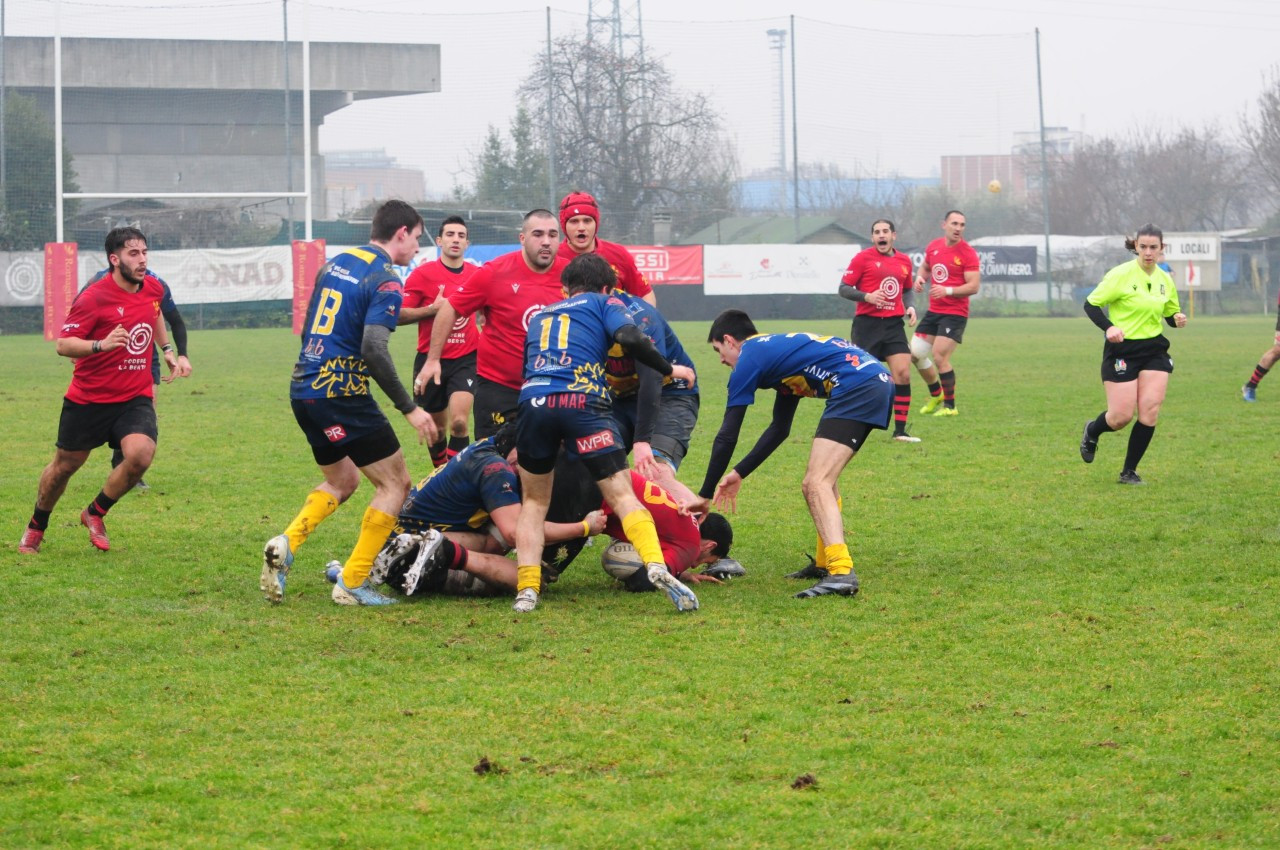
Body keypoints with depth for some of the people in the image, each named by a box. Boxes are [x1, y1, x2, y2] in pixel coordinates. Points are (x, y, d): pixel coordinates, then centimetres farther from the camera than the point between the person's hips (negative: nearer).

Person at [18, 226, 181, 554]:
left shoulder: (153, 288, 1)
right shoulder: (93, 297, -18)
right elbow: (63, 344, -20)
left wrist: (167, 349, 25)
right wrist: (100, 345, -36)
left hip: (135, 398, 3)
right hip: (89, 400, -3)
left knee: (141, 454, -22)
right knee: (65, 465, 11)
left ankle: (95, 514, 3)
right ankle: (36, 527, 38)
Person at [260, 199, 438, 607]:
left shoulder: (334, 264, 13)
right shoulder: (385, 281, -12)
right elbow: (374, 350, -23)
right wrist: (410, 409, -18)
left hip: (304, 389, 8)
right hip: (341, 395, -8)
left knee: (342, 481, 25)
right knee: (395, 483, 4)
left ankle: (286, 544, 3)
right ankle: (352, 583, 1)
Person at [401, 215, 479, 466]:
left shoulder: (477, 274, 4)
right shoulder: (423, 274, -5)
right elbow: (400, 315, -8)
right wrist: (433, 309, -18)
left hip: (465, 360, 1)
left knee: (459, 423, -18)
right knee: (437, 428, 11)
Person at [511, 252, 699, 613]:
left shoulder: (540, 316, 34)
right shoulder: (603, 303, 21)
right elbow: (628, 337, 1)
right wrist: (669, 369, 12)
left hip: (532, 402, 3)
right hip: (583, 403, -3)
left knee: (534, 501, 17)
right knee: (621, 494, -3)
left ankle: (526, 589, 3)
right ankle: (657, 567, -25)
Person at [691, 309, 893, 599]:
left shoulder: (748, 359, 3)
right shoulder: (778, 350, 29)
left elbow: (727, 437, 3)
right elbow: (779, 429, 36)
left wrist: (706, 495, 11)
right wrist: (739, 473, 36)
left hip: (856, 386, -10)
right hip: (880, 381, 10)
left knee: (816, 485, -14)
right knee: (824, 478, 24)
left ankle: (841, 572, -31)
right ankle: (828, 563, 27)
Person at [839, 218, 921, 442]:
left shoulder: (904, 261, 11)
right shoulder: (863, 258, -3)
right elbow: (843, 288, -4)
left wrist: (910, 306, 6)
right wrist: (867, 297, -19)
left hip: (894, 324, 4)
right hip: (867, 324, -4)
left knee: (903, 373, -6)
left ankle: (900, 430, 0)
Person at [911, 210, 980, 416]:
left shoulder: (967, 253, -12)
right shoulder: (933, 247, 6)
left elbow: (973, 286, -16)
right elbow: (925, 267, 25)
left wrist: (948, 290, -28)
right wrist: (920, 277, 2)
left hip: (955, 314, -7)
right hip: (933, 312, 7)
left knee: (939, 356, -15)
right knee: (915, 354, 8)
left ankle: (949, 406, -1)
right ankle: (936, 395, 29)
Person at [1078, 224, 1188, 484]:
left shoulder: (1164, 280, 5)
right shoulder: (1121, 275, -12)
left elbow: (1169, 314, 19)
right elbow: (1090, 304, -9)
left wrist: (1178, 319, -6)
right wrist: (1108, 327, -25)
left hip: (1154, 350, 5)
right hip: (1122, 350, -5)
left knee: (1149, 412, -7)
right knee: (1122, 416, -7)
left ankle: (1129, 472, 8)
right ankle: (1092, 431, 30)